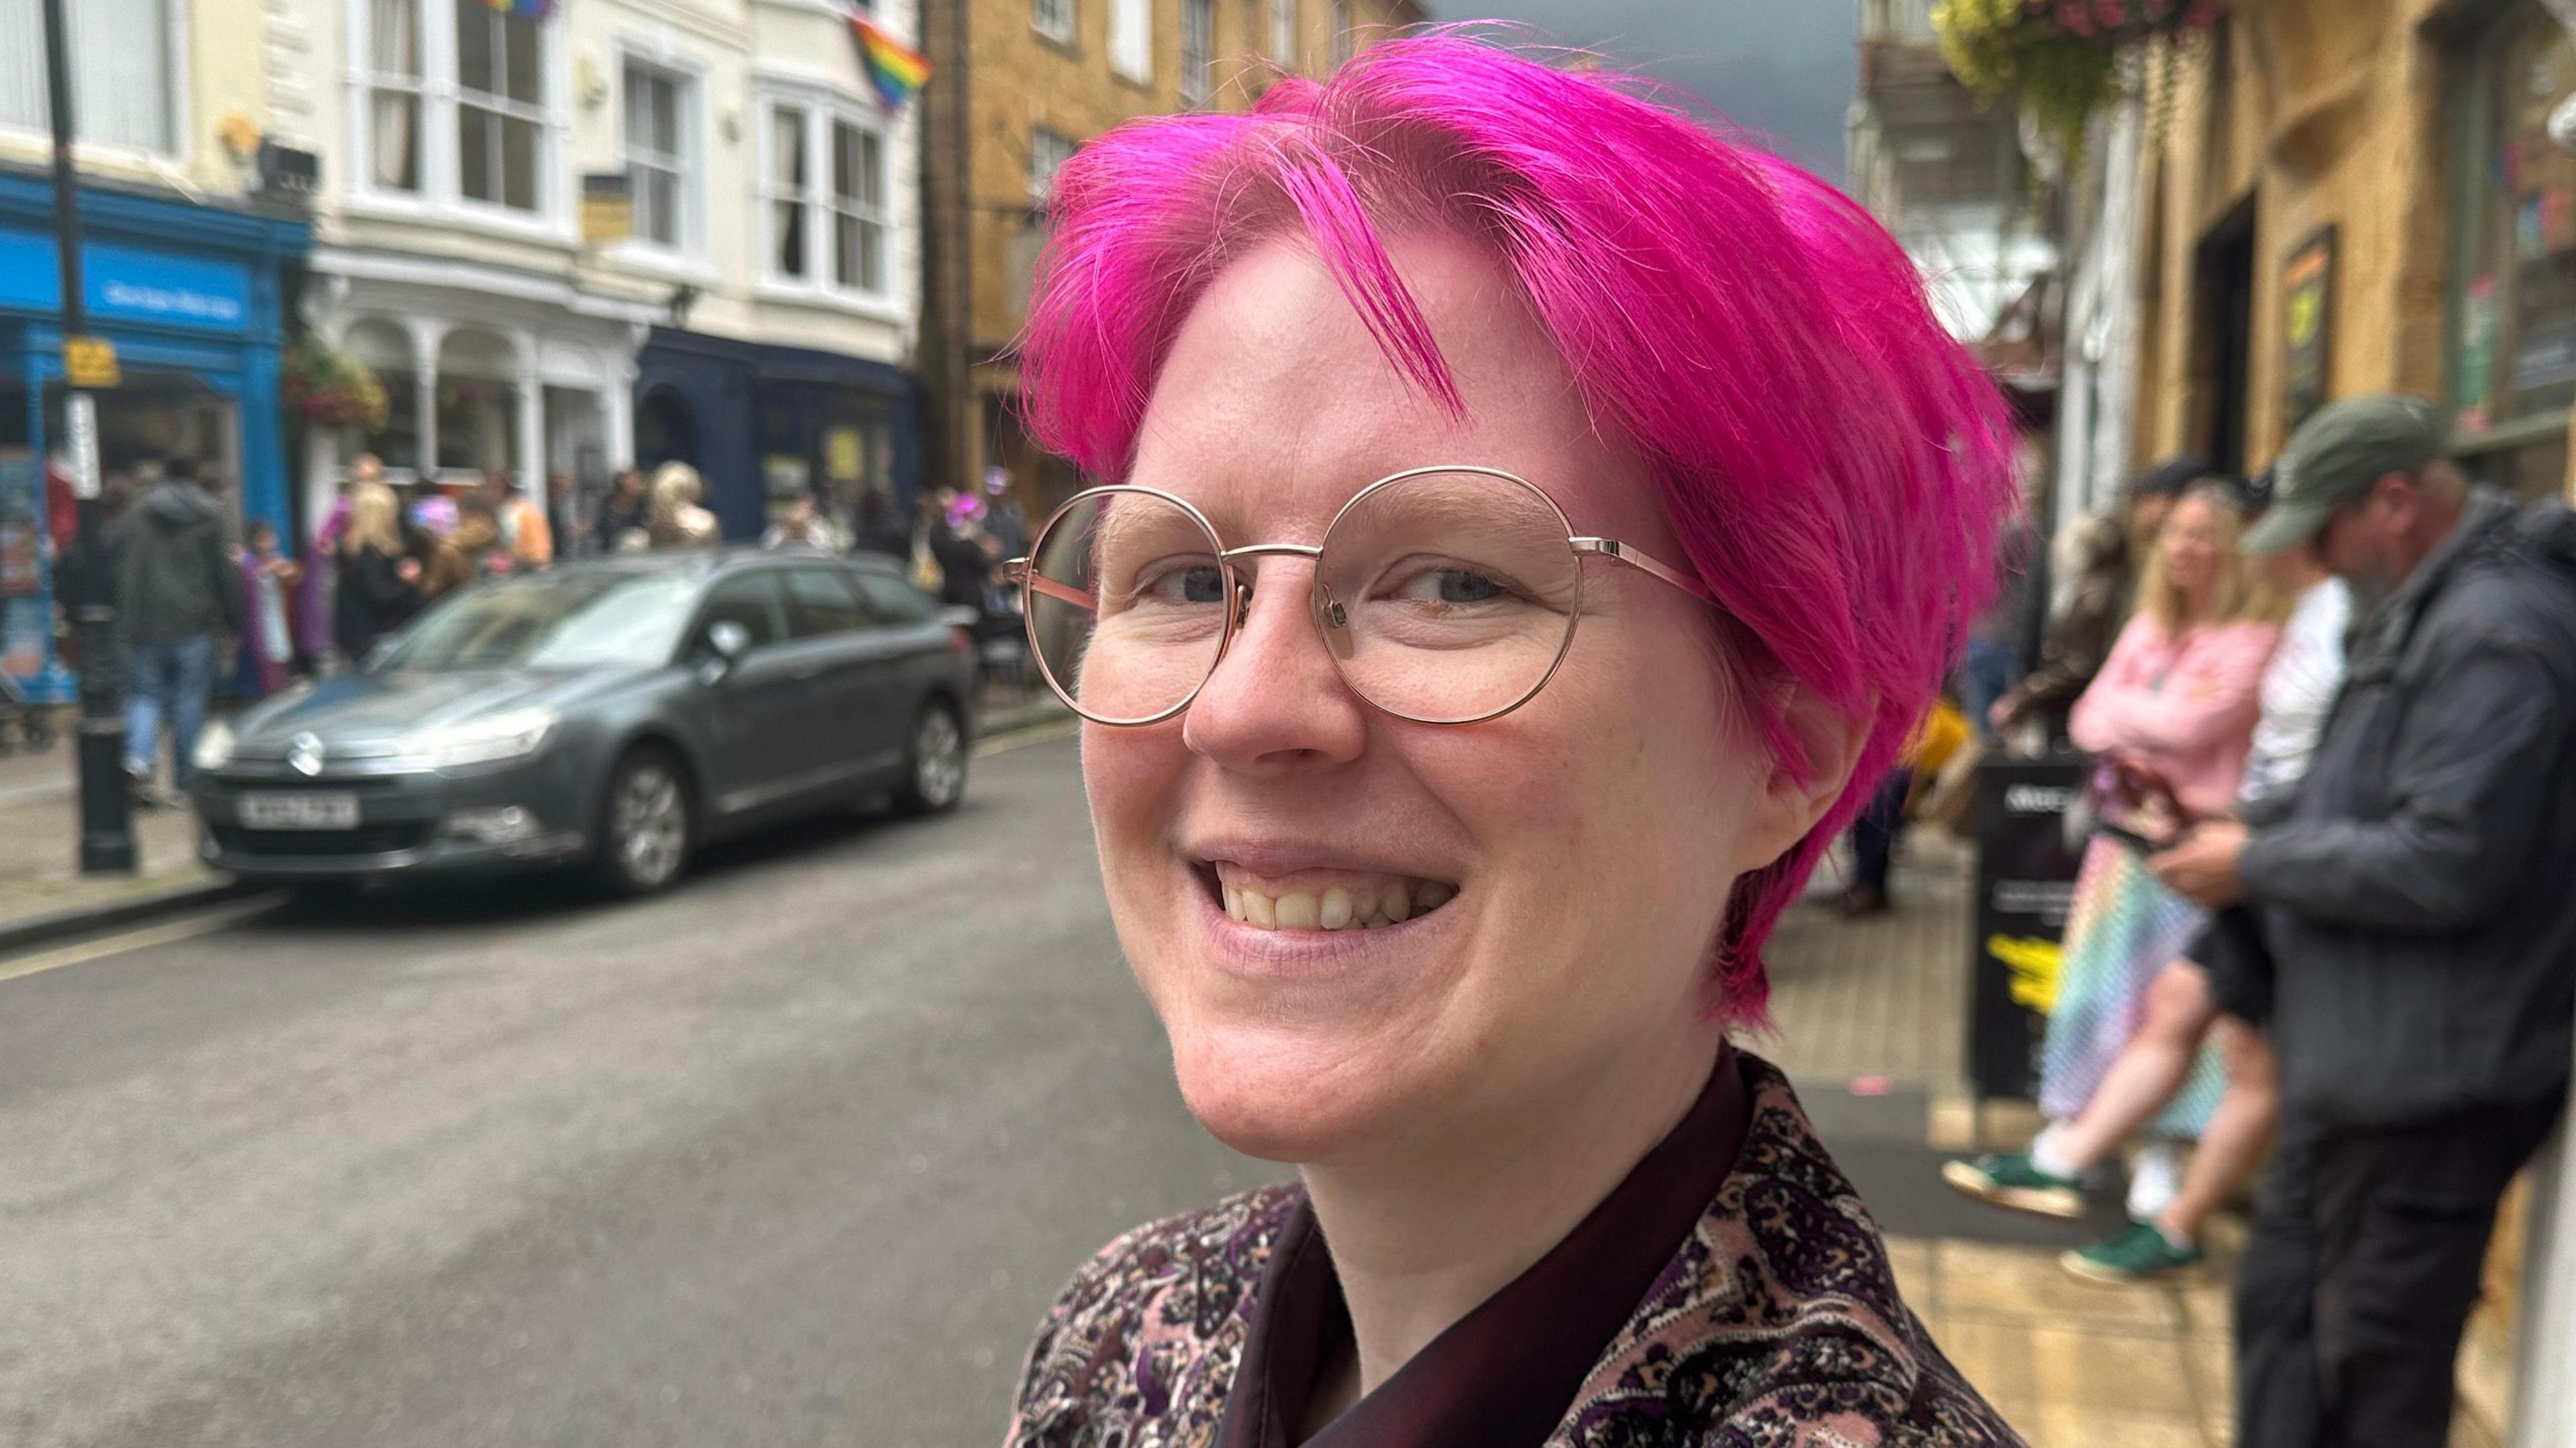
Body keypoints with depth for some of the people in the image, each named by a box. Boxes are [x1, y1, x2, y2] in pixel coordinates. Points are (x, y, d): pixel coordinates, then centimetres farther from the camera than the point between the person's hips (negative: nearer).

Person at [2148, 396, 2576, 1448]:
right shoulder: (2422, 615, 13)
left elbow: (2446, 865, -25)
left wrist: (2256, 865, -14)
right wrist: (2256, 842, 7)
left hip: (2425, 1088, -10)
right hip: (2360, 1063, 10)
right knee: (2280, 1302, 20)